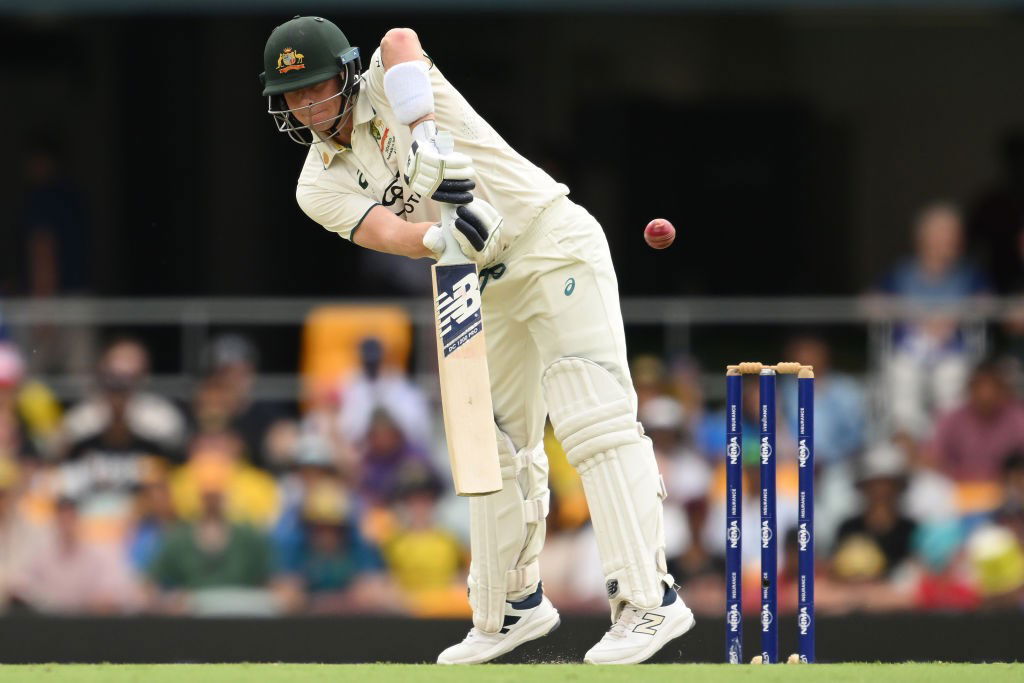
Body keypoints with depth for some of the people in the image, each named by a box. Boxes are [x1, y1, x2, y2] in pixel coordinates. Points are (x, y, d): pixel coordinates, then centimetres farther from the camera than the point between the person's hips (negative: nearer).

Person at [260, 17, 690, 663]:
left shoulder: (390, 88, -7)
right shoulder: (321, 186, 3)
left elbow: (400, 41, -31)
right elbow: (386, 231, -16)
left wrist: (426, 139, -44)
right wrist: (442, 236, -38)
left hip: (553, 241, -7)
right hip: (489, 289, 7)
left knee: (594, 420, -17)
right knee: (497, 444, 14)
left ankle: (651, 601, -24)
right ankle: (515, 606, 29)